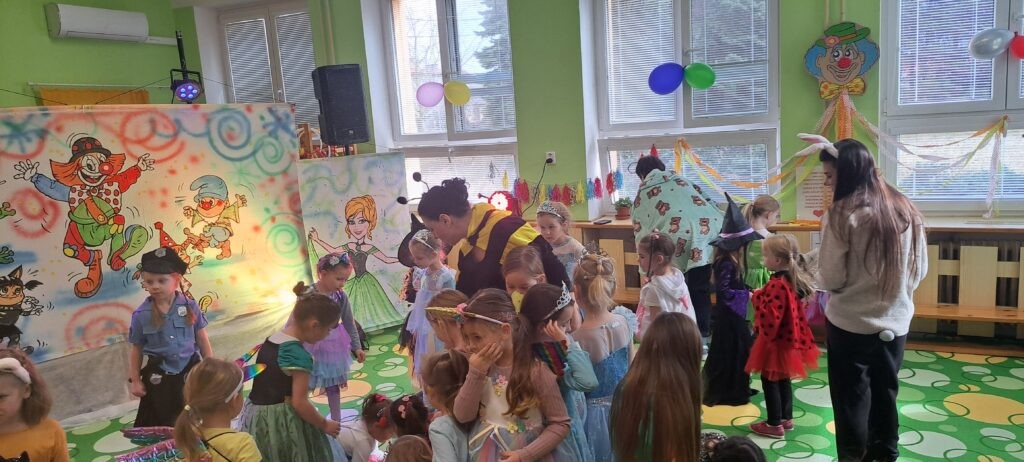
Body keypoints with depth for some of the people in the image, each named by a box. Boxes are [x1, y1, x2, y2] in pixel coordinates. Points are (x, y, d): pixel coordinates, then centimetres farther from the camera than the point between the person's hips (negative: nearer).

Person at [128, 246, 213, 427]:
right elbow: (136, 349, 0)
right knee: (162, 423, 10)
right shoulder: (141, 315, -8)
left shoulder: (190, 307, -7)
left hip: (189, 373, 0)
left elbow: (203, 340, 1)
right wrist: (135, 380, 0)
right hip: (159, 377, 0)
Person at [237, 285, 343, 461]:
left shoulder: (272, 338, 4)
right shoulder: (300, 356, -22)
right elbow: (299, 403, -20)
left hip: (256, 417, 8)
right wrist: (325, 425, -6)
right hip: (282, 422, -8)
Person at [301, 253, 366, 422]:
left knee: (333, 387, 19)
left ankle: (336, 421, 33)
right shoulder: (308, 295, -24)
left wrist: (357, 346, 2)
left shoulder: (340, 296, -9)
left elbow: (349, 323, 1)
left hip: (332, 347, 5)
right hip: (310, 347, -5)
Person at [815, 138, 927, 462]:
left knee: (852, 401, 9)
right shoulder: (906, 210, 2)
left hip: (851, 324, -5)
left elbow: (832, 279, -14)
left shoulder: (843, 213, -16)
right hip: (895, 323, 6)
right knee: (885, 396, 19)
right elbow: (920, 270, 10)